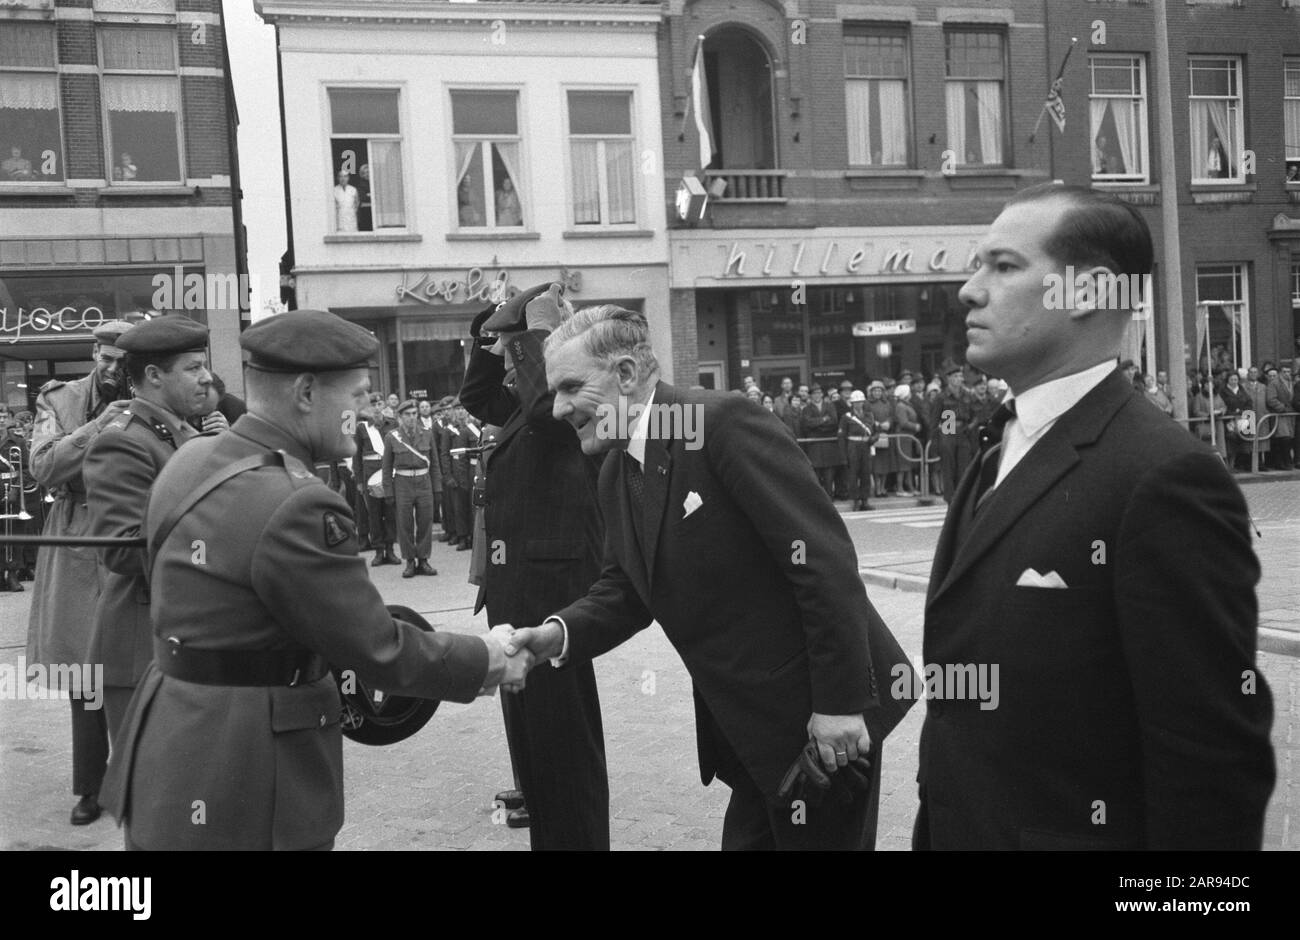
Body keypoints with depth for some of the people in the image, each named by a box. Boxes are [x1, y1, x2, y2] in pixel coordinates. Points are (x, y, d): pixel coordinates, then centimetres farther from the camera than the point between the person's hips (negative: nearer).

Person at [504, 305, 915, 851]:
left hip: (824, 717, -8)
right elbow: (624, 589, 12)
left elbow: (825, 557, -22)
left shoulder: (726, 422, -20)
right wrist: (559, 634, -8)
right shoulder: (615, 474, 7)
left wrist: (840, 701, -22)